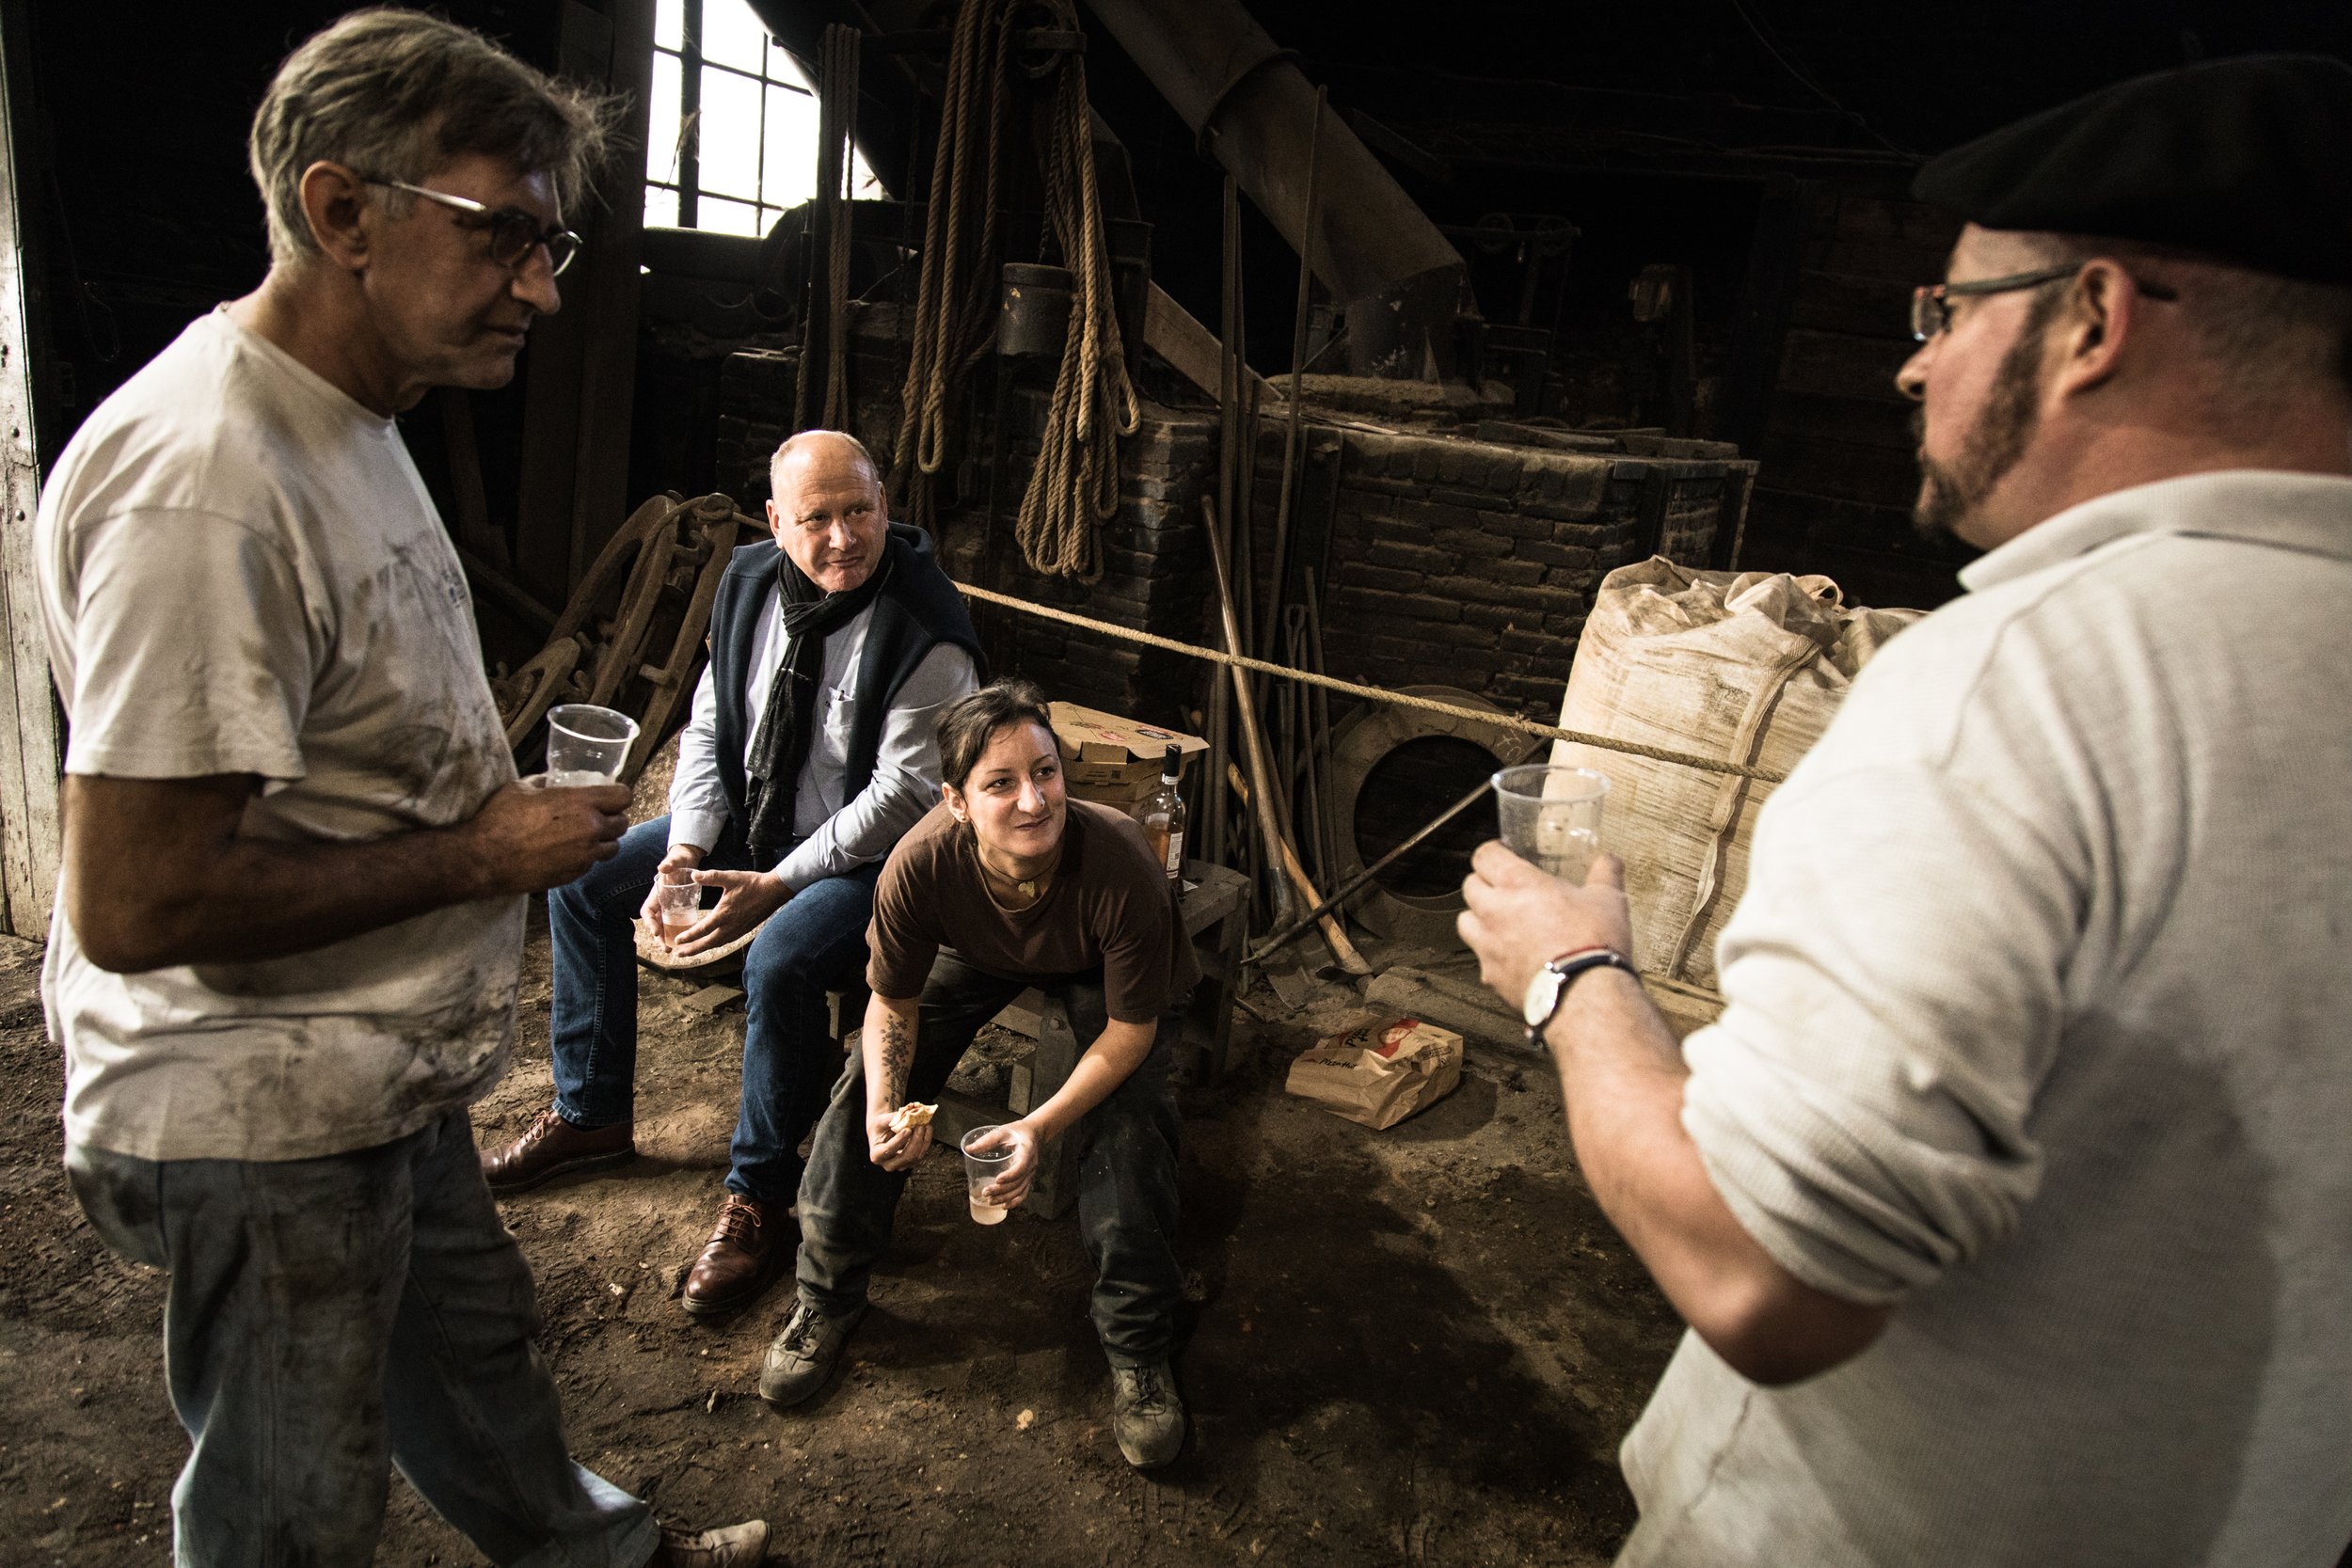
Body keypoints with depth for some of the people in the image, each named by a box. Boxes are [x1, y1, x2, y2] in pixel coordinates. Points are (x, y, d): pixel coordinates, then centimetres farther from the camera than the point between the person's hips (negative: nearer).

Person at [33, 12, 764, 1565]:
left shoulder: (344, 420, 6)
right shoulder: (202, 483, -28)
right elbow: (137, 903, -30)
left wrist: (504, 809, 4)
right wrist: (480, 855, -23)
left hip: (388, 1076, 10)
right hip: (264, 1127, -10)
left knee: (470, 1345, 30)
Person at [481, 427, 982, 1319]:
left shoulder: (926, 633, -24)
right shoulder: (751, 583, -2)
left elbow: (904, 793, -24)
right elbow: (710, 725, 5)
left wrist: (776, 887, -25)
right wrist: (685, 846, -9)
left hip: (871, 857, -8)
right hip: (748, 824, 8)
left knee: (779, 963, -34)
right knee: (581, 881, 7)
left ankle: (759, 1195, -9)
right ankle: (591, 1114, 23)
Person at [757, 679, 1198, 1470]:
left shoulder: (1120, 868, -42)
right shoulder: (921, 865, -36)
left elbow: (1130, 1032, -28)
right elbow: (892, 1005, -17)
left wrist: (1041, 1125, -36)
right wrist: (884, 1106, -34)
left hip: (1099, 972, -2)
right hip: (975, 957, 3)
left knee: (1130, 1129, -23)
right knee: (868, 1091, -8)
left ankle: (1138, 1352, 0)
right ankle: (827, 1299, 17)